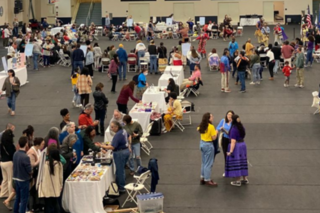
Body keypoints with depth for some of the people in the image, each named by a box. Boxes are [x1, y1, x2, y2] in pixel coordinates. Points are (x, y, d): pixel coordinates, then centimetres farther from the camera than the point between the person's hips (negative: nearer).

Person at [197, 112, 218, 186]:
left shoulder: (202, 125, 1)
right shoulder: (211, 126, -21)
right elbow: (213, 138, -19)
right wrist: (216, 132, -2)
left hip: (202, 143, 8)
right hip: (208, 145, -8)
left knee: (204, 162, 19)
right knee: (208, 164, 2)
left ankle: (202, 177, 27)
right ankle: (207, 180, 8)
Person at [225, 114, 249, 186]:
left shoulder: (233, 128, -19)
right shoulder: (242, 127, 5)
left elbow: (233, 141, -22)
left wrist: (231, 151, -23)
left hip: (236, 146, -8)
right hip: (243, 145, 8)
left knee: (236, 164, 1)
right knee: (242, 162, 16)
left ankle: (238, 181, 5)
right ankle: (245, 179, 23)